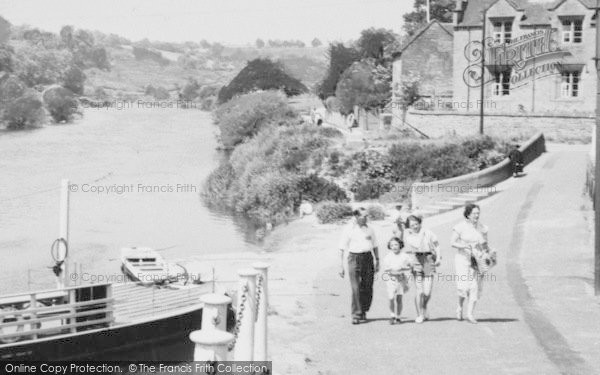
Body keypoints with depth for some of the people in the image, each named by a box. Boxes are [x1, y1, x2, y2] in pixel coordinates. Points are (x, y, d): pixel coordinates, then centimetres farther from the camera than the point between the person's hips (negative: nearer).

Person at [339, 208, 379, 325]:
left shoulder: (369, 229, 10)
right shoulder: (349, 230, -2)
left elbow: (374, 246, 19)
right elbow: (342, 249, -1)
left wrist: (377, 261, 15)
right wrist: (342, 266, -6)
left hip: (368, 258, 4)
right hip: (354, 258, -4)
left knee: (367, 288, 3)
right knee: (356, 288, -11)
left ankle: (363, 311, 21)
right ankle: (356, 315, -10)